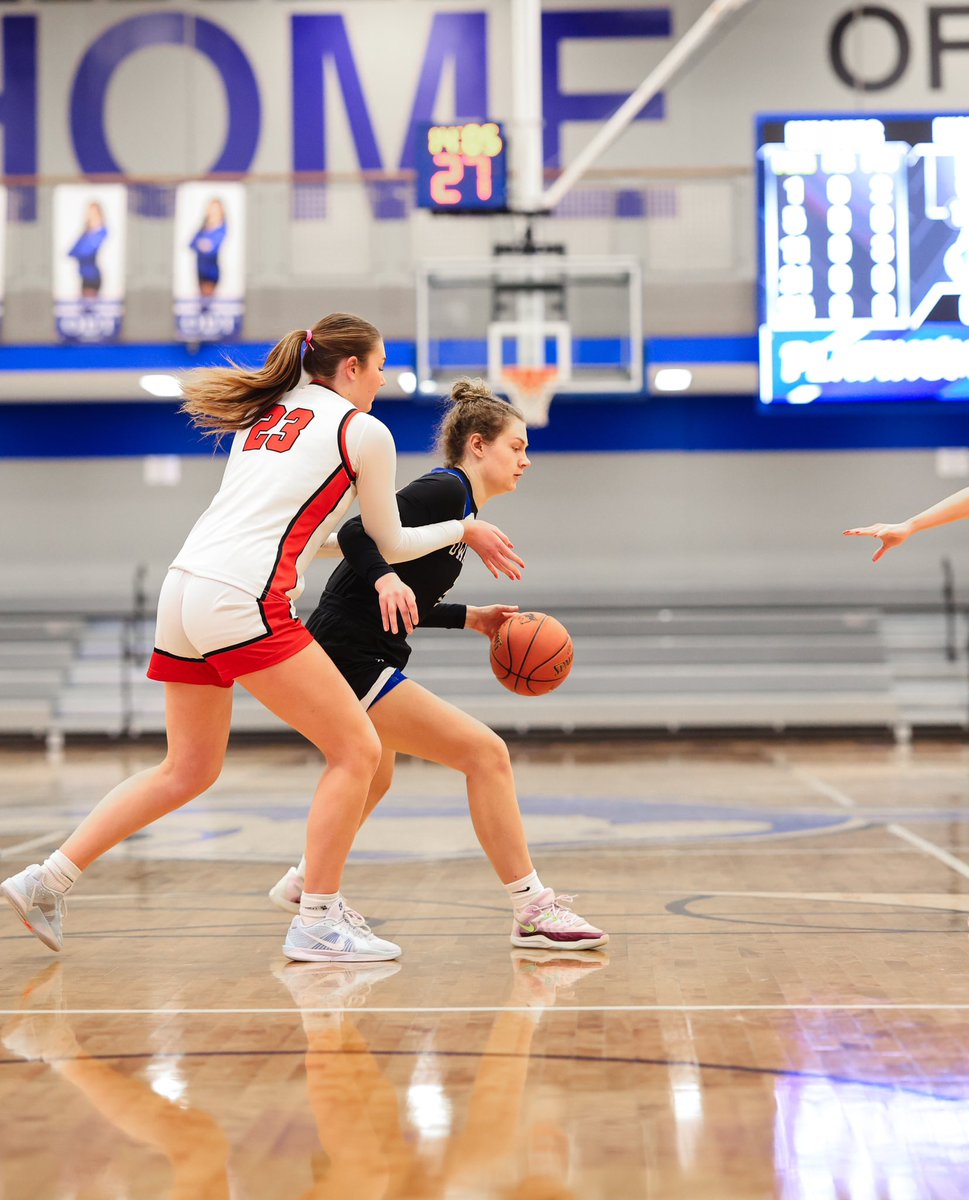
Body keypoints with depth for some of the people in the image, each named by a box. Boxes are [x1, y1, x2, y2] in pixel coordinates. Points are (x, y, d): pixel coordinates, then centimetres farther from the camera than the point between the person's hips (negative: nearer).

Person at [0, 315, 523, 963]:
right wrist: (466, 527, 28)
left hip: (183, 589, 8)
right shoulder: (364, 430, 3)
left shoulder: (267, 416, 24)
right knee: (357, 750, 1)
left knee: (188, 770, 20)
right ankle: (318, 922, 4)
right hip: (244, 602, -8)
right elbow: (391, 542, 13)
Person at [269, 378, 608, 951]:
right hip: (350, 661, -11)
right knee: (486, 753, -15)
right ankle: (534, 912, -12)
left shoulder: (457, 505, 18)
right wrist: (386, 579, -39)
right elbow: (356, 533, -23)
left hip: (360, 662, 11)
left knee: (374, 781, 32)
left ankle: (304, 885, 50)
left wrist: (471, 617, 15)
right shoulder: (443, 490, -11)